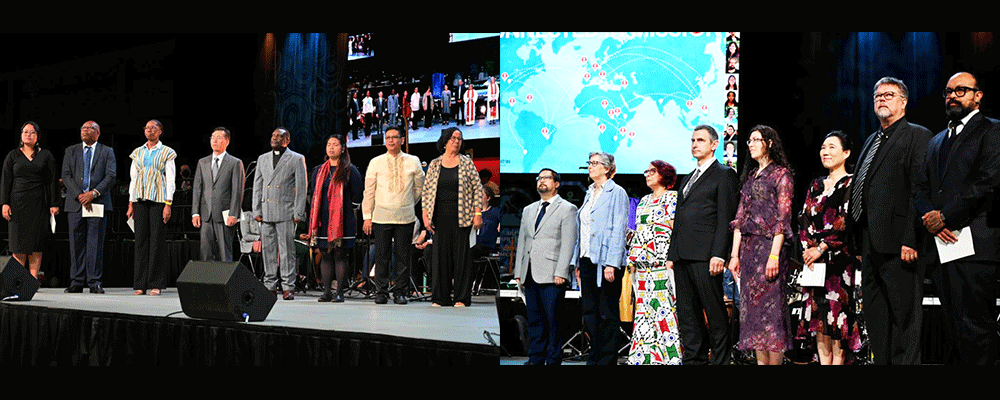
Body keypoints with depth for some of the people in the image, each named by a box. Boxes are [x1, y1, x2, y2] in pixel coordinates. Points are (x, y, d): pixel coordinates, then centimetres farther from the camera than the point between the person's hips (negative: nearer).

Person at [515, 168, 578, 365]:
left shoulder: (567, 209, 2)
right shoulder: (528, 210, 20)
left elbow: (568, 244, -6)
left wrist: (560, 273, -14)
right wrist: (518, 272, 12)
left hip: (551, 275, -6)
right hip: (530, 275, 6)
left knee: (553, 319, -3)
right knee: (534, 319, 8)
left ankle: (553, 359, 6)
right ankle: (535, 358, 15)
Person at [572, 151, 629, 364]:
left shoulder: (616, 193, -5)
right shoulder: (589, 193, 17)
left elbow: (618, 230, -12)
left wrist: (611, 263, -19)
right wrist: (577, 262, 15)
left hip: (606, 261, -7)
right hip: (587, 259, 8)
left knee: (607, 314, -1)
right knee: (589, 311, 9)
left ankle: (607, 359, 6)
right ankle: (595, 356, 18)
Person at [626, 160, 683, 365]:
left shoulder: (672, 197, -1)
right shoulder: (644, 200, 22)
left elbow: (677, 229, -8)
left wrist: (671, 258, -16)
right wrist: (633, 258, 14)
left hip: (662, 264, -8)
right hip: (642, 266, 8)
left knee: (664, 307, -10)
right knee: (643, 309, 5)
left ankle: (670, 356, -7)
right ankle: (645, 357, 8)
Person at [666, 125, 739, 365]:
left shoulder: (724, 175, 0)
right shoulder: (687, 179, 24)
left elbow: (725, 218, -9)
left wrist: (718, 254, -17)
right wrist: (672, 254, 15)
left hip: (705, 255, -8)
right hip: (683, 256, 8)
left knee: (715, 313, -4)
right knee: (687, 315, 8)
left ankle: (721, 360, 2)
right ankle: (693, 360, 14)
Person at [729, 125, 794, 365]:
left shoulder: (781, 174, -1)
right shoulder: (750, 176, 19)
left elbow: (783, 218, -9)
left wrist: (774, 255, -17)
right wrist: (735, 254, 8)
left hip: (769, 244, -7)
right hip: (748, 248, 7)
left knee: (770, 305, -8)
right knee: (751, 307, 4)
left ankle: (775, 361, -4)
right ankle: (760, 361, 8)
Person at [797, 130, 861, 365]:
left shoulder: (851, 184, -2)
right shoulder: (816, 186, 18)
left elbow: (847, 222, -11)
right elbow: (804, 220, 11)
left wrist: (821, 249, -14)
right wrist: (808, 249, -4)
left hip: (839, 258, -6)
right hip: (813, 259, 6)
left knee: (836, 313, -8)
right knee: (818, 317, 4)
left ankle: (837, 360, -3)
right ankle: (823, 361, 8)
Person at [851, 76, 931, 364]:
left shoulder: (917, 136, -2)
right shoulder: (871, 142, 23)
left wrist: (911, 240, -20)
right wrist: (860, 244, 16)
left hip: (898, 243, -8)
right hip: (870, 243, 9)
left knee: (903, 314, -5)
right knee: (875, 316, 12)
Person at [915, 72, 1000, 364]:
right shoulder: (937, 141, 24)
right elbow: (920, 187, 17)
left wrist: (944, 215, -11)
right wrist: (929, 217, -3)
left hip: (974, 244, -7)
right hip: (940, 242, 7)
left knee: (974, 327, -9)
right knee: (952, 326, 9)